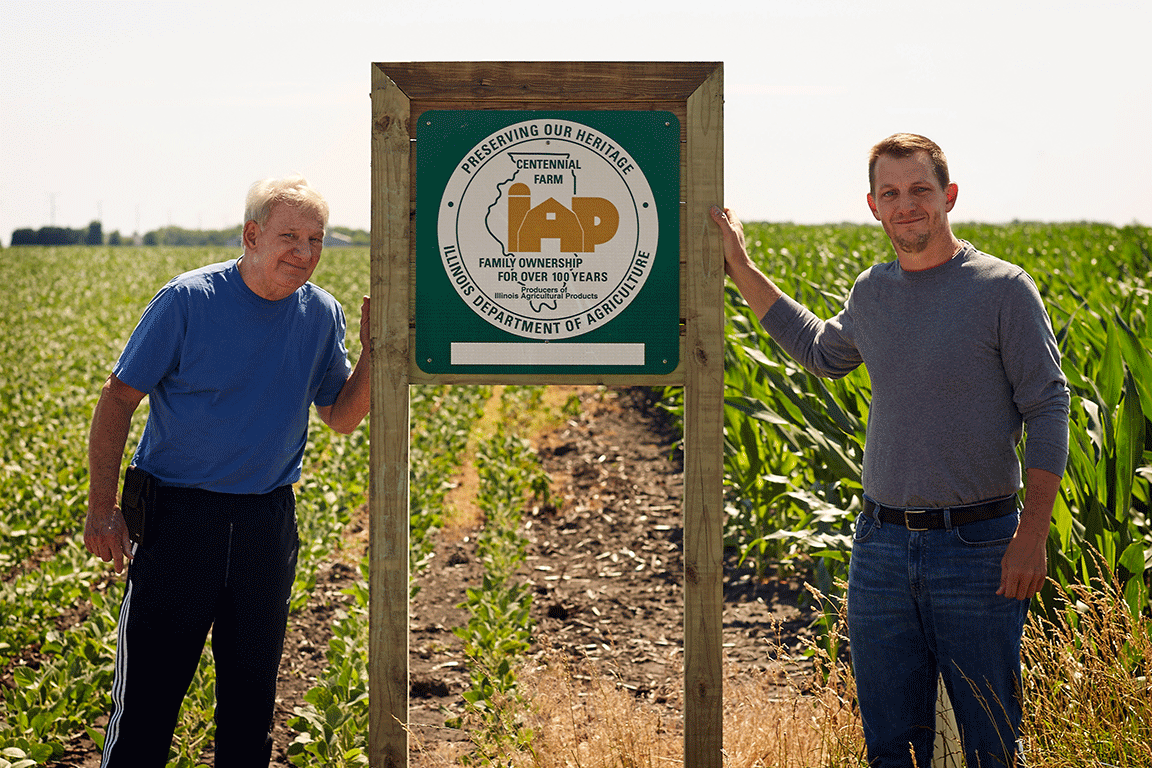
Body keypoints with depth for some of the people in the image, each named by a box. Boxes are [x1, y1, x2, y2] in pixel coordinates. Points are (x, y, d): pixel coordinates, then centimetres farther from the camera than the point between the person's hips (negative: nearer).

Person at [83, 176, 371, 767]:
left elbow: (342, 417, 10)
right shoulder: (188, 301, -12)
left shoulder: (321, 314, 2)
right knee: (151, 682, -2)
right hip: (178, 514, -4)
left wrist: (373, 352, -8)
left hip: (267, 521, 4)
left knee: (252, 690, 13)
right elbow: (118, 400, -7)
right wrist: (102, 510, -11)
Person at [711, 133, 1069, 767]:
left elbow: (1048, 411, -7)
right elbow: (822, 354, 30)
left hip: (976, 548, -5)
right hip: (880, 548, 5)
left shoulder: (1003, 289, -7)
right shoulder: (872, 292, 9)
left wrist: (1031, 537, -14)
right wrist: (741, 271, 27)